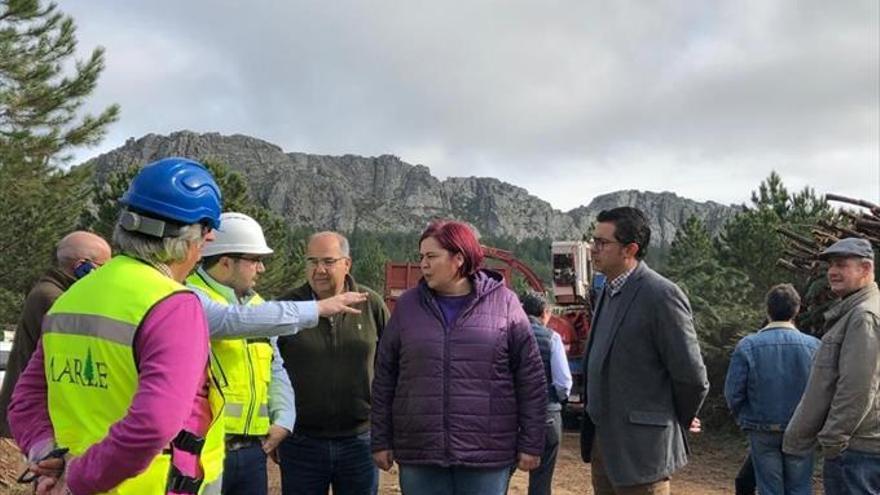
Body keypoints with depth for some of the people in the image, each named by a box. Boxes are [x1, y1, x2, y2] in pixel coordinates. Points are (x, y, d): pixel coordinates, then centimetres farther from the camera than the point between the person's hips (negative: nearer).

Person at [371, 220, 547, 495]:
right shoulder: (408, 305, 4)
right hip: (419, 455, 2)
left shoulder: (504, 303, -1)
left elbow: (530, 379, 0)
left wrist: (531, 444, -1)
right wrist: (381, 441, 7)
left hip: (487, 456, -2)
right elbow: (385, 379, 9)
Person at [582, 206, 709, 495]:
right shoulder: (609, 291, 10)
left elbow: (692, 376, -15)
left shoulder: (661, 295, -18)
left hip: (639, 449, -8)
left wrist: (680, 420, 0)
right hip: (603, 443, 8)